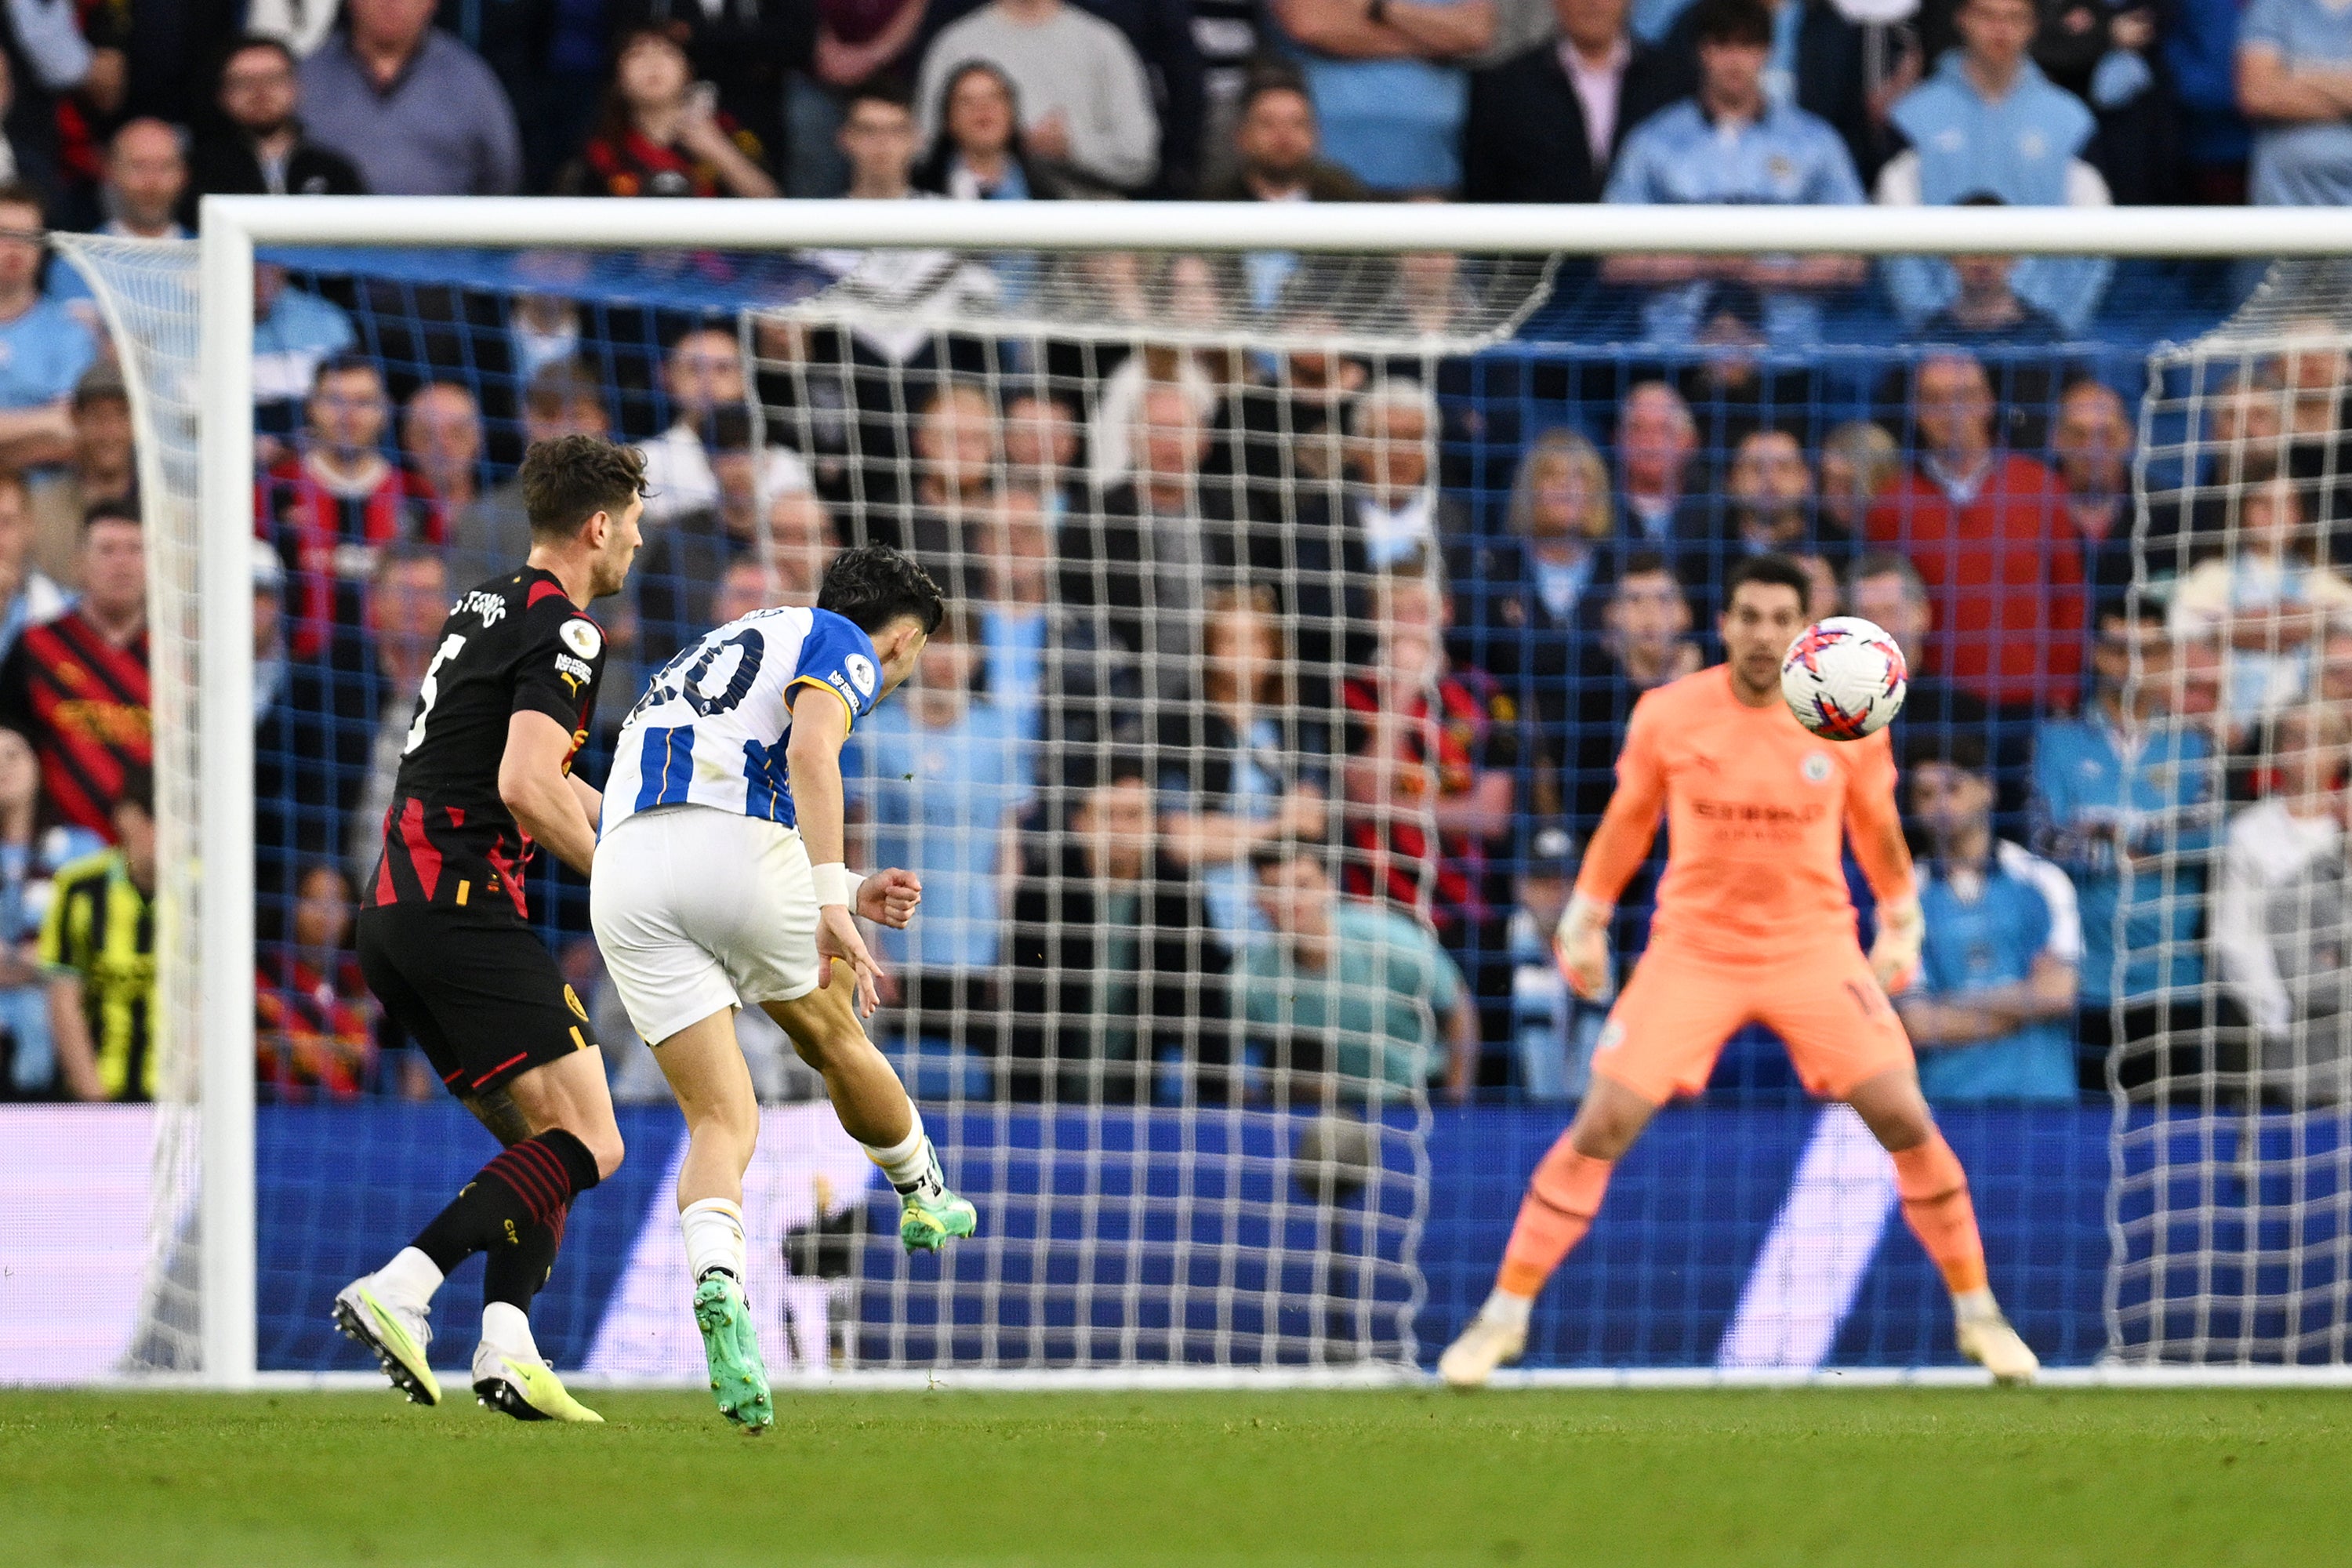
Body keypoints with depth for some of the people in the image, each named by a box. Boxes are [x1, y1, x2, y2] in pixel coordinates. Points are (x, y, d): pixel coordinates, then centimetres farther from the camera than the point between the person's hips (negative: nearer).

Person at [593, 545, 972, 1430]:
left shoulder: (727, 652, 35)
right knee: (836, 1042, 24)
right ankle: (922, 1197, 47)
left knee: (722, 1122, 3)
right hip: (738, 851, -6)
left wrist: (847, 897, 37)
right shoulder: (843, 646, 11)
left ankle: (716, 1288, -25)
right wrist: (832, 898, -18)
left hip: (624, 866, 6)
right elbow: (811, 746, -13)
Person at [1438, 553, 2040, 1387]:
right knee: (1603, 1124, -11)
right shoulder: (1666, 716, -6)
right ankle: (1505, 1313, 1)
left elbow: (1877, 828, 11)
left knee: (1906, 1120, -9)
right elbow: (1627, 820, 9)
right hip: (1691, 946, 0)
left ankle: (1977, 1311, 9)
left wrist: (1901, 924, 13)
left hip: (1815, 948, 1)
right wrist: (1585, 920, 10)